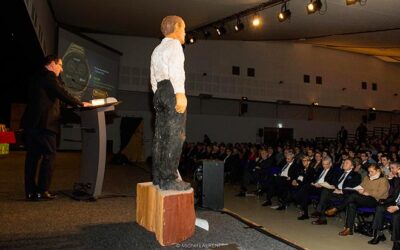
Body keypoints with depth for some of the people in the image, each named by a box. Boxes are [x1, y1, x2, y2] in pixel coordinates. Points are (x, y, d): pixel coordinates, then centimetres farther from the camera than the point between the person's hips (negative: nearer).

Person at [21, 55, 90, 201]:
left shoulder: (39, 78, 21)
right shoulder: (50, 77, -7)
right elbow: (63, 94, -12)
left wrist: (70, 105, 23)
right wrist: (81, 104, 0)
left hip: (30, 123, 9)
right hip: (44, 123, -9)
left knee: (32, 156, 10)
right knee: (49, 156, -3)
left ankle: (30, 191, 14)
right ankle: (43, 191, -3)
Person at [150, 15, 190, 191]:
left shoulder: (157, 50, 27)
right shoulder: (174, 44, -1)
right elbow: (175, 69, -18)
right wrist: (180, 93, -26)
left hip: (160, 91, 9)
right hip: (172, 90, -9)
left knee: (161, 135, 9)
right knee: (175, 136, -10)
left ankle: (158, 176, 14)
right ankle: (169, 179, -12)